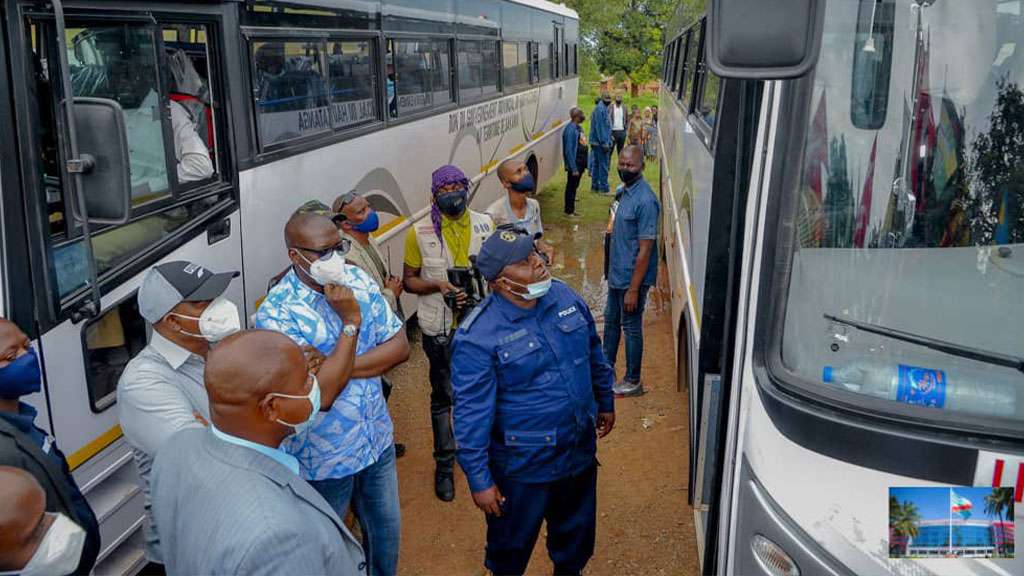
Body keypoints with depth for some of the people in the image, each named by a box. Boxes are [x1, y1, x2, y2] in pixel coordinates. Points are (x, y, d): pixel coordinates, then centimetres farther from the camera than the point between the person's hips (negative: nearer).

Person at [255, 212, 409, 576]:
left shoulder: (357, 279, -5)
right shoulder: (276, 313, -24)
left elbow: (399, 346, -5)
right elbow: (320, 394, -28)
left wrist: (344, 367, -20)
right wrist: (351, 321, -29)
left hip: (377, 439, 5)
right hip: (324, 459, -5)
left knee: (386, 532, 24)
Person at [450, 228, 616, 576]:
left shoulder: (564, 296, -6)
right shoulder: (478, 336, -25)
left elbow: (594, 354, 10)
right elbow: (471, 415, -20)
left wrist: (605, 402, 18)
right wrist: (479, 481, -16)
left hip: (580, 451, 6)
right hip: (523, 468, -5)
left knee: (576, 535, 27)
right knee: (511, 547, 18)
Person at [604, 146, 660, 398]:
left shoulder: (645, 201, -23)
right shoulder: (622, 191, 5)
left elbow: (645, 249, -23)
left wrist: (633, 289, -23)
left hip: (632, 277, -9)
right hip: (616, 274, 9)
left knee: (631, 327, 5)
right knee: (611, 320, 21)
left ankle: (633, 382, 21)